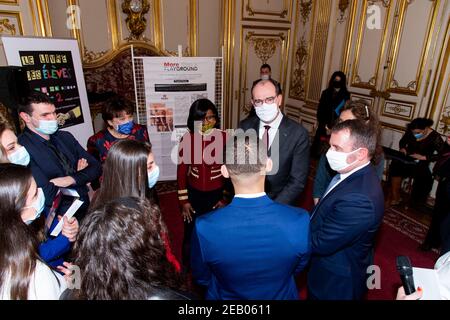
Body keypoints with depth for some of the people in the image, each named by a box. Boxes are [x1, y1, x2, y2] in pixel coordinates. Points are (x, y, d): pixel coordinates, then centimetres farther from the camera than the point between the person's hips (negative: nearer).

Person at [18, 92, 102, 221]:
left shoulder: (66, 137, 7)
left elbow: (96, 167, 4)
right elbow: (48, 195, -20)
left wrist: (71, 179, -13)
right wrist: (81, 177, -5)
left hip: (88, 209, 2)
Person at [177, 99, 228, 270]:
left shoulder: (225, 138, -12)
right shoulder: (187, 139, -10)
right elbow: (181, 171, -3)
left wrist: (226, 198, -3)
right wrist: (183, 201, -2)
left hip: (217, 195, 0)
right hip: (194, 195, 1)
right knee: (190, 236, 16)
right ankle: (187, 269, 45)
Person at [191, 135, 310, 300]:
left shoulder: (205, 228, -34)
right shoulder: (299, 221, -31)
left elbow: (202, 278, -13)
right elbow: (298, 268, -10)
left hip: (226, 296, -1)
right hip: (280, 296, 1)